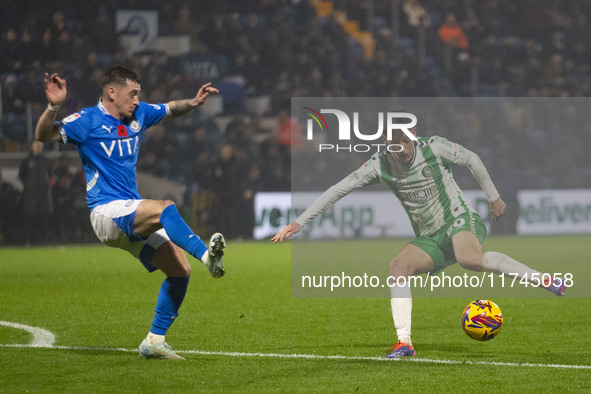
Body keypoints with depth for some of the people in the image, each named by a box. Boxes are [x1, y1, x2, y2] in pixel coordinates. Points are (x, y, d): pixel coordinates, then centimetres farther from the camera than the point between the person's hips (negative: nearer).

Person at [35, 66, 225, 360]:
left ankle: (154, 341, 7)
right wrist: (53, 106, -34)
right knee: (164, 208, -33)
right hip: (107, 212, -8)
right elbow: (44, 136, -17)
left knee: (181, 269, 0)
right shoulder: (88, 121, -7)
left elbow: (171, 109, 29)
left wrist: (194, 102, 11)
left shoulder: (138, 115, 13)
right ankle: (207, 256, -52)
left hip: (133, 220, 8)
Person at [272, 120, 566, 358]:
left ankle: (546, 280, -25)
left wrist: (494, 198, 11)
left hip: (460, 221, -4)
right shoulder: (380, 165, -6)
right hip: (429, 239, 4)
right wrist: (299, 222, -8)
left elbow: (472, 161, 4)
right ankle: (404, 342, -26)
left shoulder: (434, 148, -13)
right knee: (398, 265, -25)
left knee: (469, 259, -37)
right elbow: (338, 190, -4)